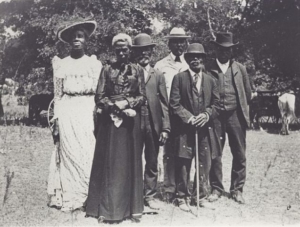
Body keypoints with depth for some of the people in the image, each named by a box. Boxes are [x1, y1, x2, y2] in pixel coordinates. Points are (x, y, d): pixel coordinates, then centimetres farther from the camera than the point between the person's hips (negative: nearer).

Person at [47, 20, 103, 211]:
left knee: (89, 154, -3)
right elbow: (58, 96, 9)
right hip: (68, 113, 0)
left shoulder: (95, 64, 8)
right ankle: (70, 198, 6)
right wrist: (56, 122, 2)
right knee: (69, 153, -1)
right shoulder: (61, 64, 9)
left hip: (88, 113, 0)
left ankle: (89, 197, 5)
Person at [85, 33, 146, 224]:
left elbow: (142, 97, 4)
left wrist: (127, 103, -12)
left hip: (131, 120, 0)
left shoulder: (138, 71, 8)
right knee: (109, 162, -1)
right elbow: (99, 97, 2)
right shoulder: (107, 70, 7)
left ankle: (132, 207, 10)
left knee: (130, 162, 3)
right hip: (110, 119, 0)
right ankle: (106, 208, 4)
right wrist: (115, 106, -12)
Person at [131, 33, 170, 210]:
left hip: (153, 124, 2)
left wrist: (165, 128, -1)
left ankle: (150, 196, 19)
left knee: (152, 163, 9)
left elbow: (164, 104, 6)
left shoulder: (158, 76, 10)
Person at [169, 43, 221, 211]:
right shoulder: (179, 78, 2)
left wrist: (207, 115, -9)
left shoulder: (211, 80, 12)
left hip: (205, 128, 3)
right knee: (183, 164, 2)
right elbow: (174, 103, -3)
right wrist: (188, 117, -14)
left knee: (204, 164, 6)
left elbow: (216, 104, 10)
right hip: (184, 129, -3)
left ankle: (201, 196, 19)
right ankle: (183, 197, 14)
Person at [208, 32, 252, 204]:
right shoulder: (209, 69, 0)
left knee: (239, 155, 4)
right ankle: (216, 189, 14)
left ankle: (237, 190, 15)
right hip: (215, 117, -2)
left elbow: (248, 93, 14)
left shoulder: (240, 69, 8)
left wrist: (243, 110, 12)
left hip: (236, 116, 2)